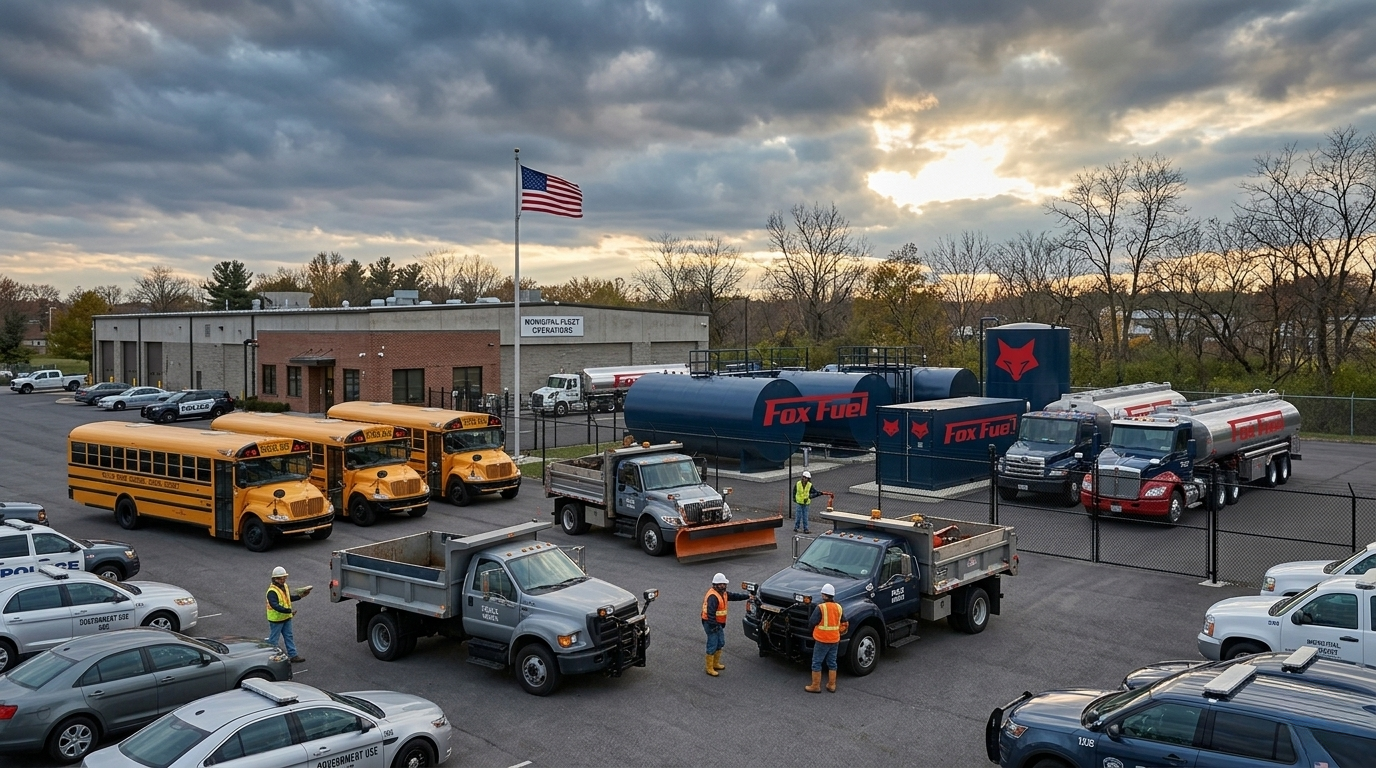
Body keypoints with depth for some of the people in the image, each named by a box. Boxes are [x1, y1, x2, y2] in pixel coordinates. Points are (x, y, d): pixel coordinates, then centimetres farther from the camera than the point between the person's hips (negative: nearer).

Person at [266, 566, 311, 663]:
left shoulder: (284, 586, 5)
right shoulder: (272, 591, -24)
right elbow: (275, 605, -35)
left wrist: (300, 596, 9)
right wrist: (289, 610, -41)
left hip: (286, 617, 9)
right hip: (276, 619, -8)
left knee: (289, 637, 13)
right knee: (274, 639, 5)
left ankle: (293, 655, 19)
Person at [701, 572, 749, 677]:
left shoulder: (723, 593, 7)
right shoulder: (713, 596, -25)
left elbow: (734, 596, 17)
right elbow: (710, 613, -28)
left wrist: (747, 596, 12)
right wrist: (713, 626, -27)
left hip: (719, 624, 10)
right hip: (711, 624, -10)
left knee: (720, 644, 20)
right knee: (712, 646, -3)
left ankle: (716, 664, 35)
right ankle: (709, 668, 7)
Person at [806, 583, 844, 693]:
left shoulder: (820, 607, -18)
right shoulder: (838, 607, 2)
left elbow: (813, 622, -14)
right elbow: (842, 624, 11)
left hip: (822, 640, -6)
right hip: (835, 639, 6)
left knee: (817, 663, 4)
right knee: (832, 663, 16)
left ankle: (816, 686, 7)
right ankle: (832, 685, 21)